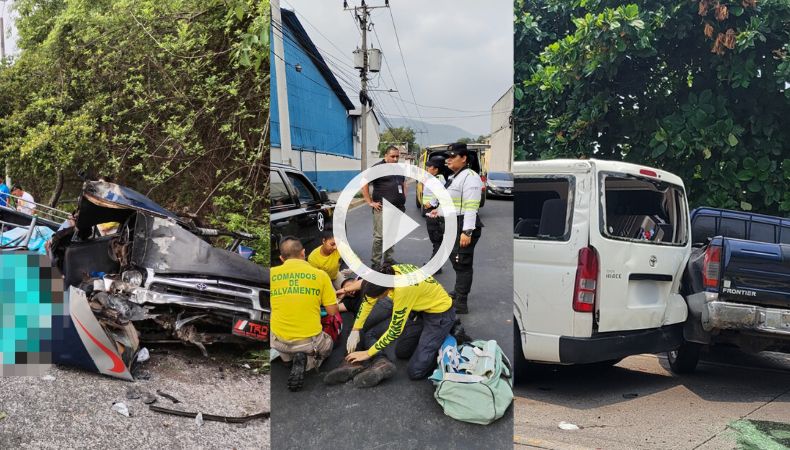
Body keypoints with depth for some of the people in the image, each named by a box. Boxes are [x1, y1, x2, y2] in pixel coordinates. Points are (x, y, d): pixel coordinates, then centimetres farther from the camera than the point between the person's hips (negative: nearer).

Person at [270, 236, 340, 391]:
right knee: (328, 343, 30)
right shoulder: (320, 274, -6)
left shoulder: (272, 273, -2)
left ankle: (284, 355, 7)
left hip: (279, 341, 5)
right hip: (310, 341, -5)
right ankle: (305, 360, -1)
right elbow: (333, 312, -3)